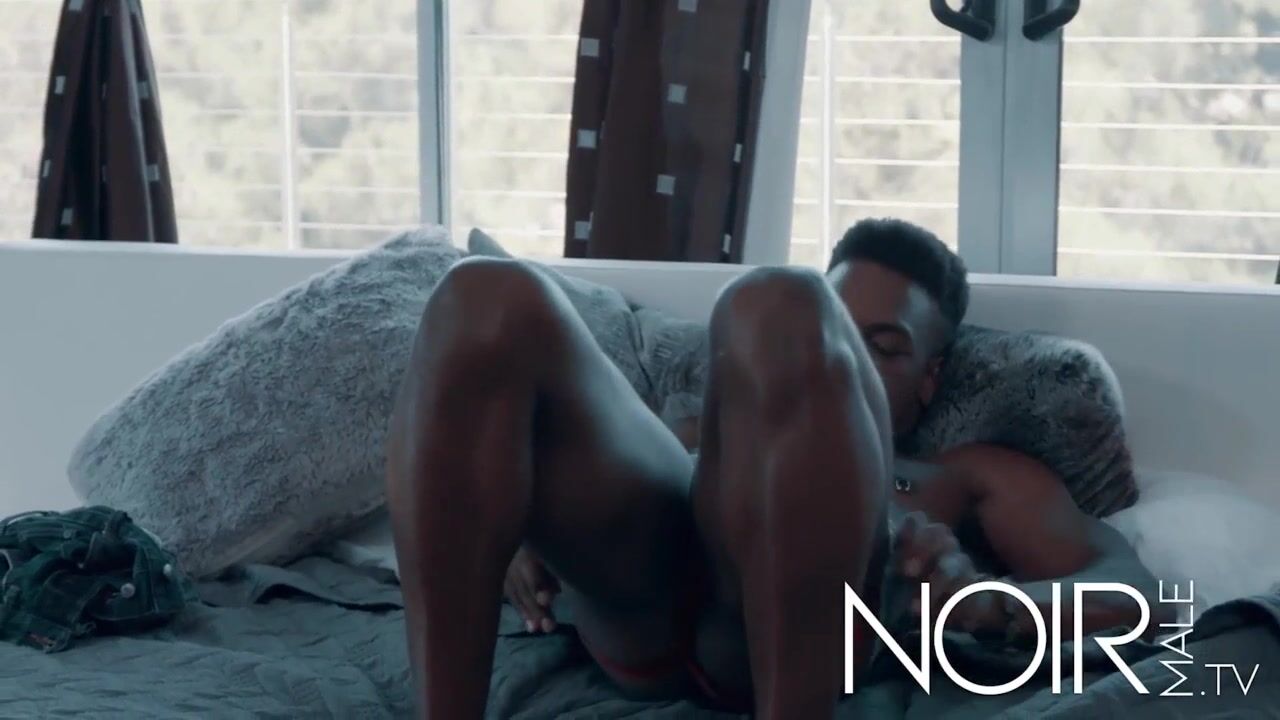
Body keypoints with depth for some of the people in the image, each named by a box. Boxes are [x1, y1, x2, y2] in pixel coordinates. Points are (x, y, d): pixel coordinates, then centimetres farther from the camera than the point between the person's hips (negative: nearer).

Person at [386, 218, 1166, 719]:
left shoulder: (977, 476, 35)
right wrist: (525, 537, 4)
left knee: (778, 310, -29)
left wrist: (985, 601, -7)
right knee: (490, 304, -18)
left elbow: (1129, 594, 16)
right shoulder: (714, 440, 45)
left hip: (794, 618, -3)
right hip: (631, 600, 3)